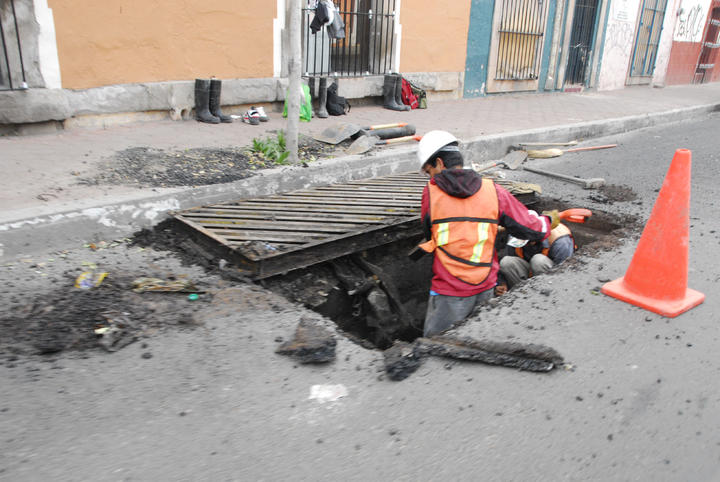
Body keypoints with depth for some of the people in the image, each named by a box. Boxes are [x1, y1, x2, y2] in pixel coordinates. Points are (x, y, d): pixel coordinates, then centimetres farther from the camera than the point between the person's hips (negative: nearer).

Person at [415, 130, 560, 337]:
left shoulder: (431, 192, -6)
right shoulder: (494, 191, -1)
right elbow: (532, 229, 2)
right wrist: (549, 220, 25)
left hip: (449, 292, -3)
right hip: (486, 289, 3)